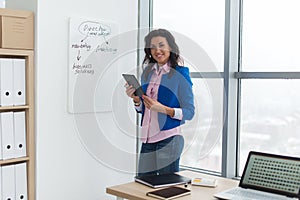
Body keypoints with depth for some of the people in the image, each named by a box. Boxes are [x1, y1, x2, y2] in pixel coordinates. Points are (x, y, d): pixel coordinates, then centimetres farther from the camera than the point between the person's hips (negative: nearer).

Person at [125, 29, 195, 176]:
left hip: (169, 140, -5)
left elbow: (189, 112, -7)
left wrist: (163, 109, -20)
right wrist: (136, 99, -3)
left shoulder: (180, 74, -6)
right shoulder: (147, 72, 10)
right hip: (148, 139, 5)